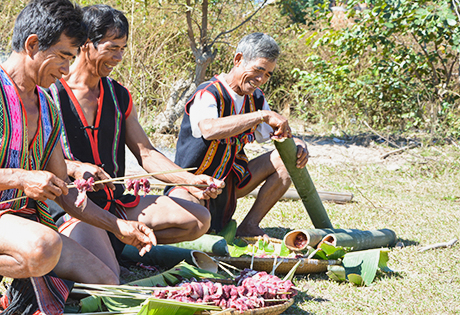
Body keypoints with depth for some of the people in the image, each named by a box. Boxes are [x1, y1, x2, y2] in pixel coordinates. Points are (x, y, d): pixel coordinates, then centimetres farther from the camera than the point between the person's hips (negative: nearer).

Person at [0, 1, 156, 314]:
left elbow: (64, 192, 21)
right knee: (43, 247, -38)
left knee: (107, 283, -4)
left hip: (31, 218, 8)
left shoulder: (48, 109, 17)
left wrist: (120, 227, 13)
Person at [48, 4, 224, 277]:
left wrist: (191, 181, -4)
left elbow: (146, 153, 11)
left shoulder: (119, 95, 13)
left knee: (199, 219, -1)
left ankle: (118, 240, 3)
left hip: (117, 201, 7)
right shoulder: (48, 93, -7)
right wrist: (74, 168, -29)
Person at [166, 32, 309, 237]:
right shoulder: (208, 95, -20)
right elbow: (209, 129, -42)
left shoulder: (256, 100, 4)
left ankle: (248, 227, -3)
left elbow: (279, 136, 12)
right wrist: (263, 115, -42)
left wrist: (298, 145, -13)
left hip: (230, 184, 8)